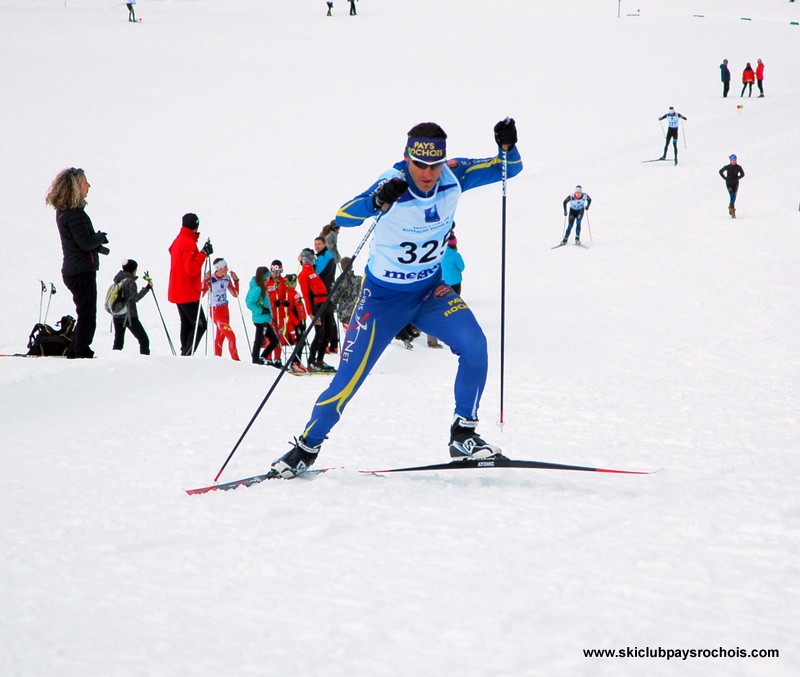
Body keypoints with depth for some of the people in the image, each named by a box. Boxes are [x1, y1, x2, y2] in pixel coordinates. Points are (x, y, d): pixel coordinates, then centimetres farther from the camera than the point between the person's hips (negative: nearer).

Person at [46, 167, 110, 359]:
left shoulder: (64, 211, 13)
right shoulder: (73, 213, -18)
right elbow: (86, 242, -22)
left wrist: (97, 243, 5)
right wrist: (101, 237, -4)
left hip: (74, 271, 10)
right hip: (82, 271, -10)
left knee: (86, 316, 18)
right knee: (87, 316, -5)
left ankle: (74, 351, 23)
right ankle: (82, 352, -4)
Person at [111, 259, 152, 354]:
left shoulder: (118, 280, 9)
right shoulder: (130, 282, -12)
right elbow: (135, 298, -17)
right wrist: (147, 287, -17)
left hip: (117, 317, 7)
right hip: (130, 316, -7)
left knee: (118, 343, 11)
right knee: (144, 340, -3)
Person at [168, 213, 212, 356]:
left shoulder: (178, 241, 13)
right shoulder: (189, 243, -17)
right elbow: (191, 269, -23)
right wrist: (203, 254, -23)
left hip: (177, 292, 10)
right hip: (188, 293, -10)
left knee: (187, 325, 13)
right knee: (200, 325, -8)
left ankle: (185, 356, 12)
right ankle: (186, 355, -15)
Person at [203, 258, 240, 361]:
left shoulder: (227, 278, 2)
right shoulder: (210, 280, -17)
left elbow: (235, 294, 11)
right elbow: (200, 294, -28)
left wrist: (235, 280, 0)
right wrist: (206, 279, -35)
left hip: (225, 309, 7)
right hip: (215, 310, -7)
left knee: (220, 336, 13)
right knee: (231, 337, -13)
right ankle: (235, 360, -9)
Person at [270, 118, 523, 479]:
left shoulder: (452, 177, -12)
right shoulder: (393, 185, -26)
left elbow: (509, 168, -2)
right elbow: (343, 217, -40)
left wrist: (507, 147, -25)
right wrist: (378, 202, -59)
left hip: (431, 291, 3)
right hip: (383, 296, -3)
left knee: (474, 345, -21)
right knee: (348, 380, -5)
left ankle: (463, 434, -6)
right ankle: (307, 447, 16)